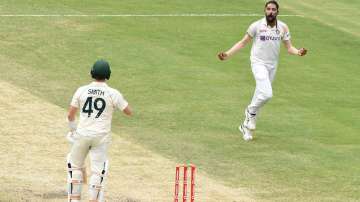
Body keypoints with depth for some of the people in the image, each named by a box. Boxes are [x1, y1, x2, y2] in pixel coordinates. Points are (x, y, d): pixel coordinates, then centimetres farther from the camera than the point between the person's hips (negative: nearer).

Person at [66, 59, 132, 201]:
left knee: (75, 166, 18)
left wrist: (73, 130, 21)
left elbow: (70, 115, 3)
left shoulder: (82, 90, -1)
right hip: (101, 137, -2)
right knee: (98, 171, 3)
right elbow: (129, 112, 0)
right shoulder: (113, 94, -7)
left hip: (82, 135, 2)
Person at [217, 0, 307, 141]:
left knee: (262, 95, 10)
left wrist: (298, 52, -21)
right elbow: (243, 42, 0)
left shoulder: (283, 27, 1)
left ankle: (246, 126, 26)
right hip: (258, 63, -4)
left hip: (272, 65, 4)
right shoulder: (256, 26, -8)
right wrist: (228, 54, -9)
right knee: (266, 94, -24)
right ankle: (251, 111, 7)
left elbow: (289, 47, 1)